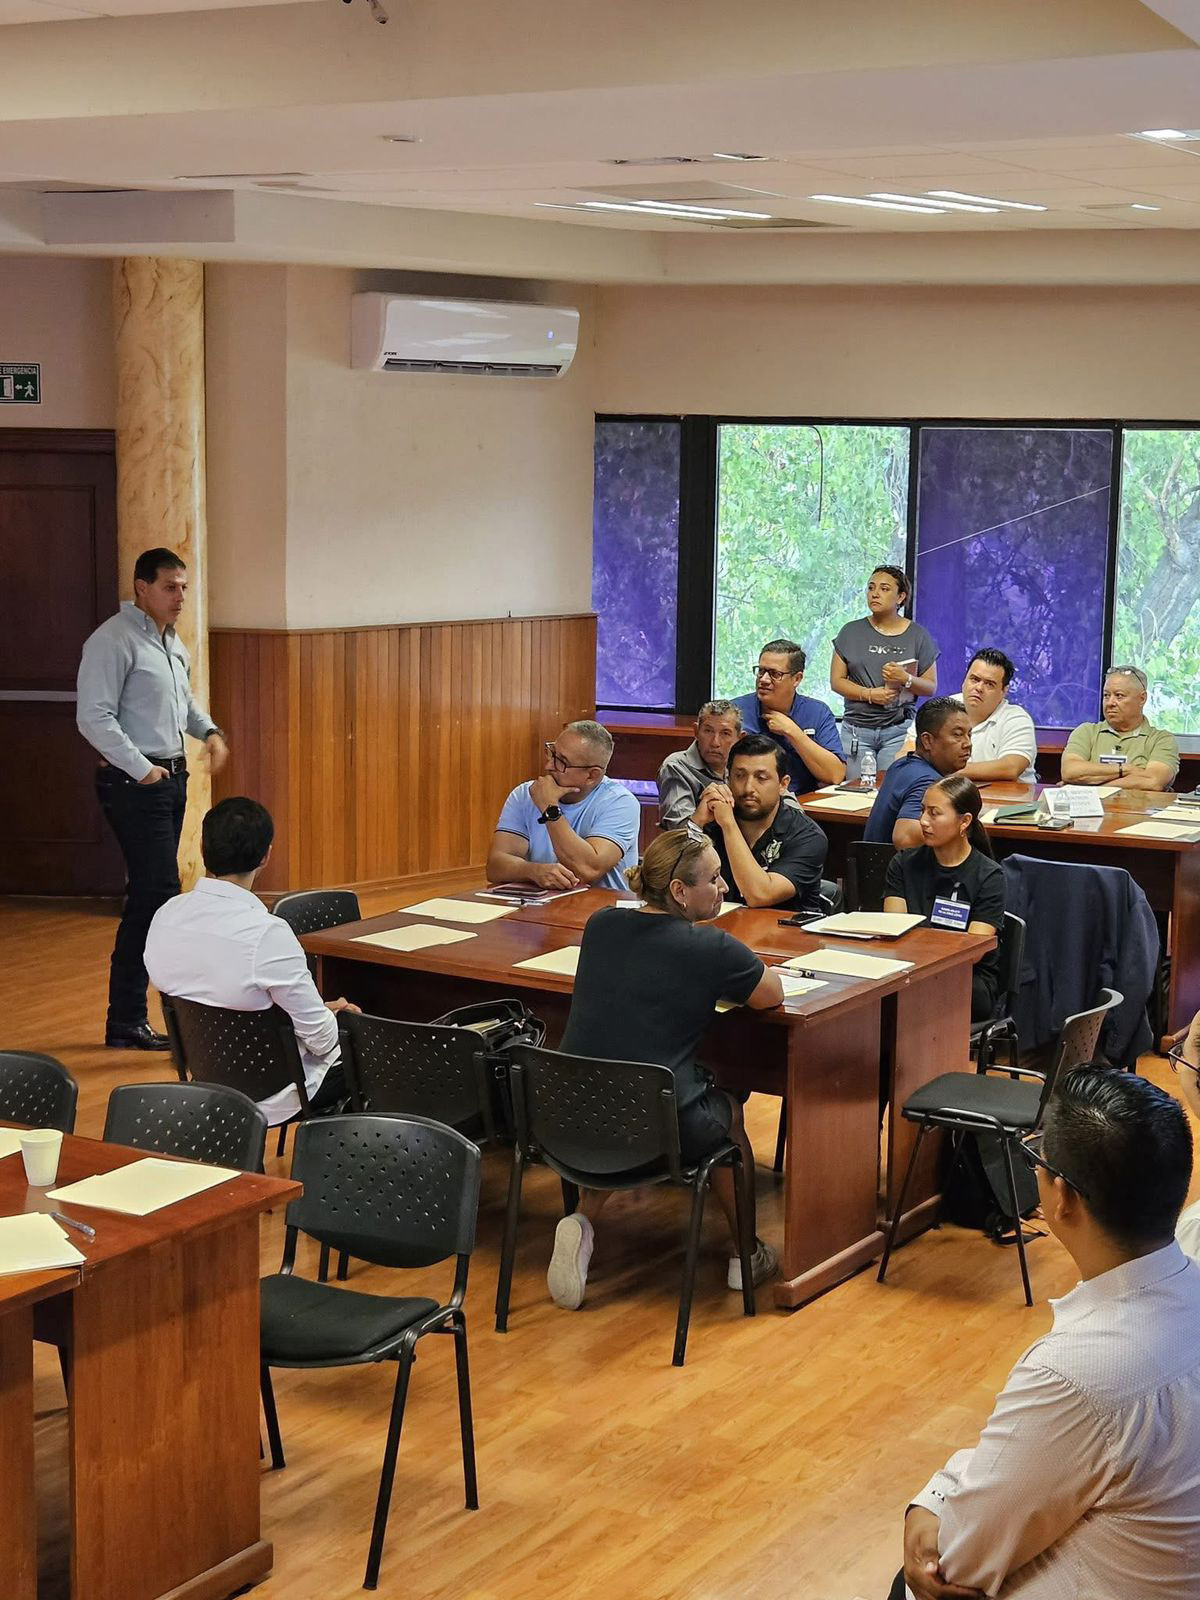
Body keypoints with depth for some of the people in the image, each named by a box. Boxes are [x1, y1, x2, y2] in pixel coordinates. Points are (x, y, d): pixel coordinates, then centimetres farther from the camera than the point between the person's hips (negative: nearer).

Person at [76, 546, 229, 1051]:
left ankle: (128, 1018, 16)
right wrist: (141, 769, -19)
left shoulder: (172, 642, 16)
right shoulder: (114, 641, -13)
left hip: (171, 777, 9)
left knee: (150, 894, 10)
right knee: (159, 892, -13)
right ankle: (127, 1022, -8)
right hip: (134, 782, -9)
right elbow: (94, 717, -19)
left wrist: (209, 731, 12)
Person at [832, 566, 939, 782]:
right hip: (856, 730, 1)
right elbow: (836, 681, 5)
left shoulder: (917, 635, 6)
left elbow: (931, 687, 6)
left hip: (899, 730, -1)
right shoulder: (852, 632, 8)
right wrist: (869, 694, -10)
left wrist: (906, 679, -14)